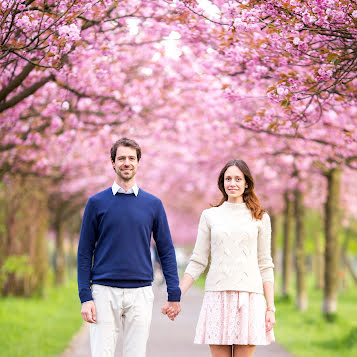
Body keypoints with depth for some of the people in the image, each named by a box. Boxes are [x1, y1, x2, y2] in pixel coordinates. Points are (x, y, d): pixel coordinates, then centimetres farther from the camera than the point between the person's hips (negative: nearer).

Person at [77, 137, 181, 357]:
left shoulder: (153, 204, 8)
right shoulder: (97, 203, 4)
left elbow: (166, 251, 10)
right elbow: (85, 252, 4)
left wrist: (174, 294, 4)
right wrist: (85, 297, -4)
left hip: (141, 292, 1)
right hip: (104, 291, -1)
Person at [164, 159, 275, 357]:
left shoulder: (260, 218, 9)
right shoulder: (210, 216, 9)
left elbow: (265, 265, 9)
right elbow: (198, 261, 10)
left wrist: (270, 307, 2)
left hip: (249, 297, 0)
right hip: (217, 296, 0)